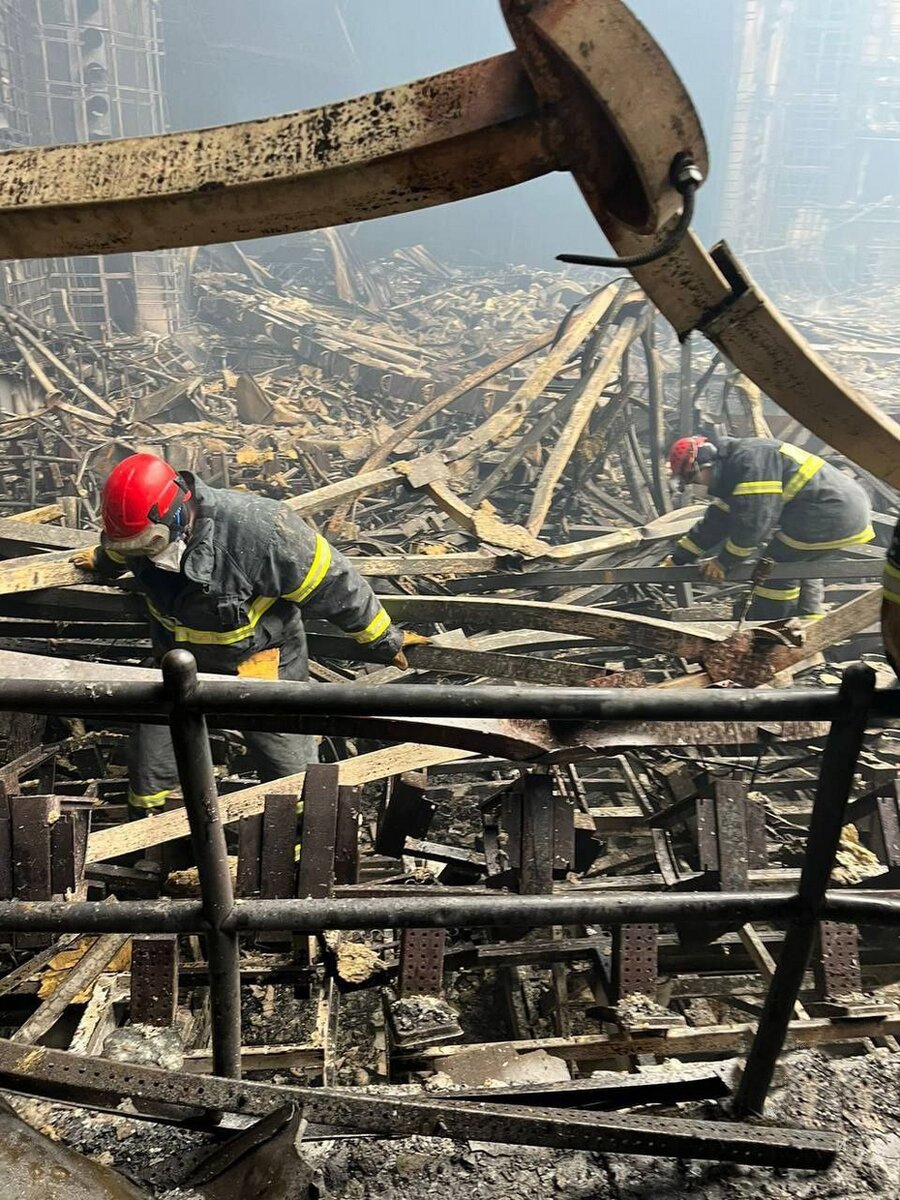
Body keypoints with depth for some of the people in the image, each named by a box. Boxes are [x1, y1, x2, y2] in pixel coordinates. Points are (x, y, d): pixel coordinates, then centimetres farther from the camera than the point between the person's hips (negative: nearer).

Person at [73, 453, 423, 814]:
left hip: (260, 665, -4)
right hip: (179, 663, 5)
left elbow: (331, 584, -24)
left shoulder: (254, 529, -36)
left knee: (294, 780, 5)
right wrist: (102, 560, 37)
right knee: (149, 778, 12)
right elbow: (118, 551, 12)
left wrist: (385, 639, -12)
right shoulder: (143, 525, -17)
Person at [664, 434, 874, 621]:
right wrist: (678, 558, 18)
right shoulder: (732, 467, 17)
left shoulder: (750, 460, -17)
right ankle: (810, 619, 29)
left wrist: (724, 562, -9)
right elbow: (716, 520, 20)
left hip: (832, 514, -11)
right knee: (796, 561, 26)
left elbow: (754, 522, -21)